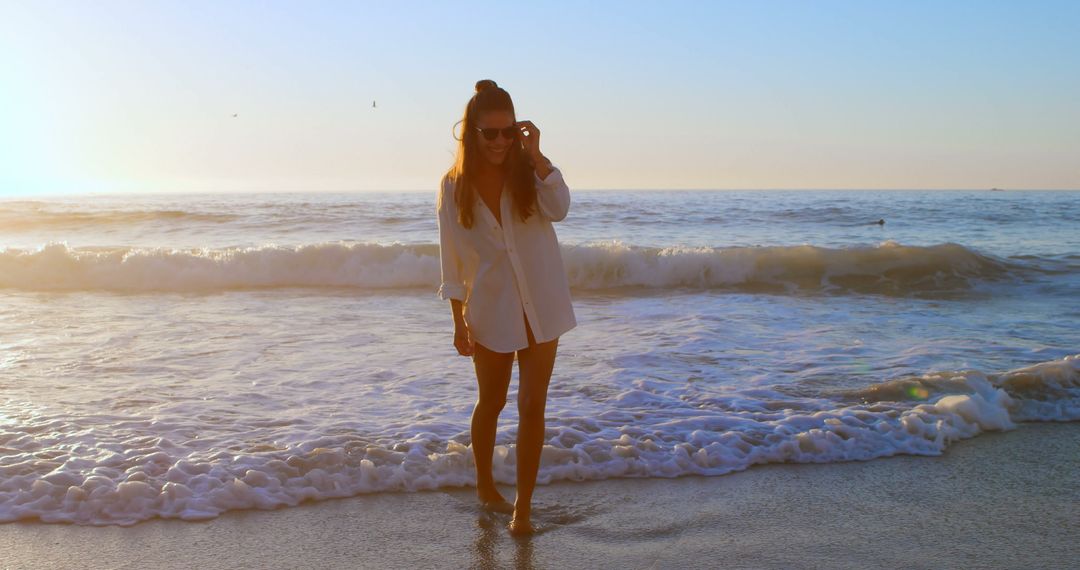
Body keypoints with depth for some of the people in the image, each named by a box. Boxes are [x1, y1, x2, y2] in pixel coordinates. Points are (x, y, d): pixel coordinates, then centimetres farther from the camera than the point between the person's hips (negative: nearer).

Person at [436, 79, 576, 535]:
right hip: (490, 310, 0)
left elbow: (559, 209, -21)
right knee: (491, 402, 16)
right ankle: (485, 487, 38)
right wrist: (459, 322, -6)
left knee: (532, 405, 0)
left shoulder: (528, 168, -4)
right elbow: (451, 259, -5)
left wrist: (535, 155, -25)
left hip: (541, 306, 1)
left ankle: (523, 506, 10)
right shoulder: (454, 186, -7)